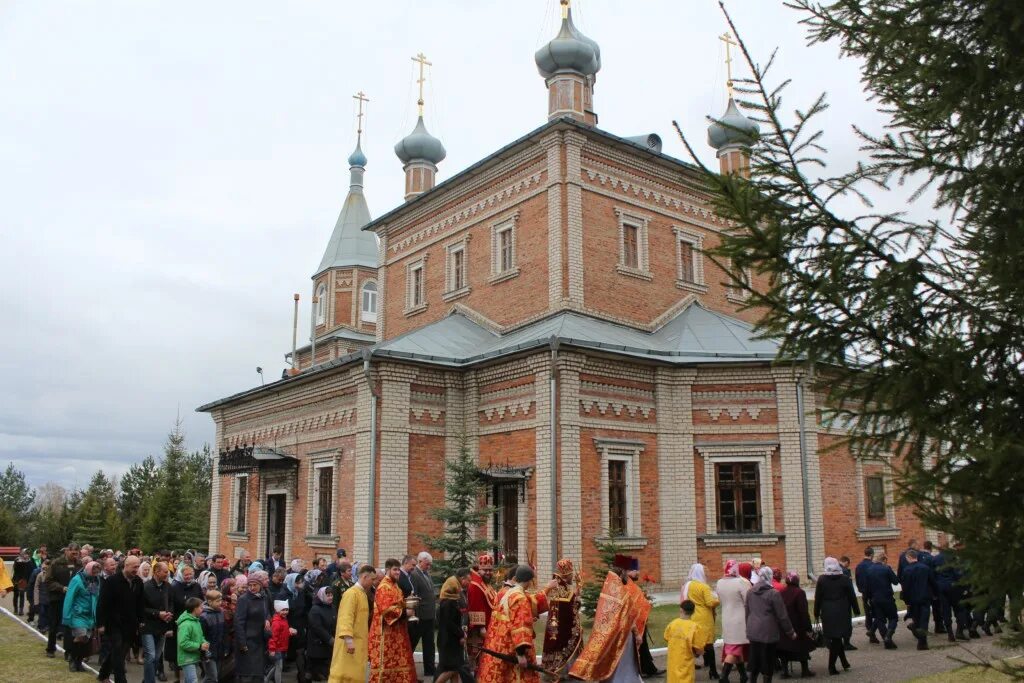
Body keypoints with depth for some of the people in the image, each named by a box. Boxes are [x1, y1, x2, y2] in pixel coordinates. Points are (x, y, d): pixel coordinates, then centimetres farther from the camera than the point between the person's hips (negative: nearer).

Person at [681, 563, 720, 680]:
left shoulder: (685, 586, 9)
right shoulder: (704, 587, -12)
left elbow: (682, 602, 16)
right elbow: (711, 602, -18)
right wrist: (716, 599, 2)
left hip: (691, 618, 6)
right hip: (704, 619, -6)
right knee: (708, 643, 0)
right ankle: (712, 671, 4)